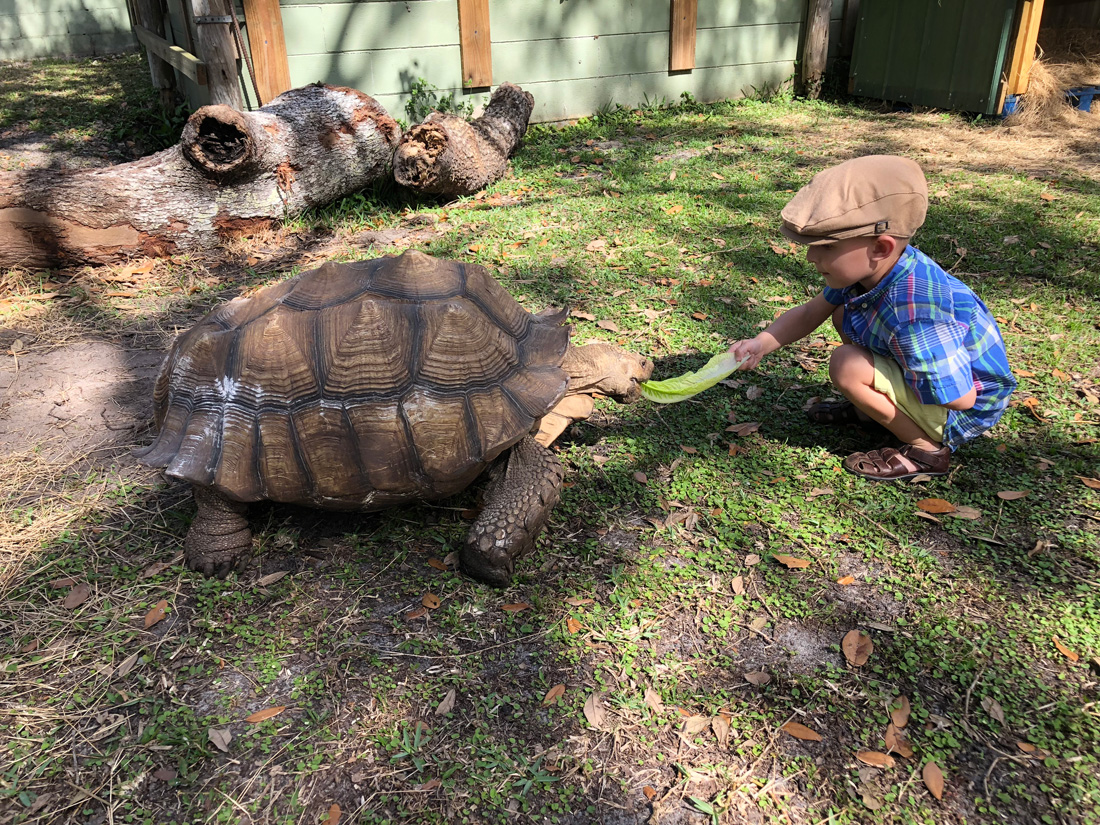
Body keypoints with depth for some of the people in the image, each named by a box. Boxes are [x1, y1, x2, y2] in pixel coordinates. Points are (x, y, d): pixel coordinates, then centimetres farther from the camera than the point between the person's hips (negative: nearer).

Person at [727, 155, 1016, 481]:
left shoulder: (914, 314, -39)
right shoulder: (866, 269, -13)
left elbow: (960, 397, -33)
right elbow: (808, 314, 1)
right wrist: (761, 343, -17)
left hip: (965, 414, -9)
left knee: (847, 366, -27)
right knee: (843, 314, 9)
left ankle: (926, 450, -11)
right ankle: (869, 408, 16)